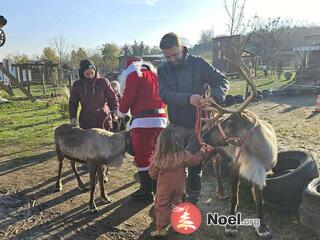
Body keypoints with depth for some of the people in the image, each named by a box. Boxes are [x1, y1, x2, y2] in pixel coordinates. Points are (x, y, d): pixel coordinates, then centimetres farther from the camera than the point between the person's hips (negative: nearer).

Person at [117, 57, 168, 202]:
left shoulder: (133, 75, 2)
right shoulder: (155, 74, 22)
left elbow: (127, 98, -4)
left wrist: (121, 113, 13)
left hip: (143, 120, -7)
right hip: (161, 119, 7)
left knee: (142, 156, 0)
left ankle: (146, 191, 6)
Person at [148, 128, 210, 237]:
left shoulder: (158, 158, -21)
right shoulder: (183, 154, -16)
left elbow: (152, 173, -8)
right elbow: (195, 160, 1)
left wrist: (153, 163, 13)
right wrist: (202, 150, 16)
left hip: (164, 187, -3)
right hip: (179, 186, 3)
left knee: (161, 206, 13)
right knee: (176, 204, 24)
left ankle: (161, 228, 16)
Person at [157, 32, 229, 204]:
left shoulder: (198, 64, -7)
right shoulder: (163, 70, -3)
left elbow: (222, 81, -9)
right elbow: (165, 94, -18)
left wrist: (215, 98, -29)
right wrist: (187, 98, -35)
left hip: (197, 123, -1)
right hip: (176, 125, 2)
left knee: (195, 163, 13)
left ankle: (193, 196, 32)